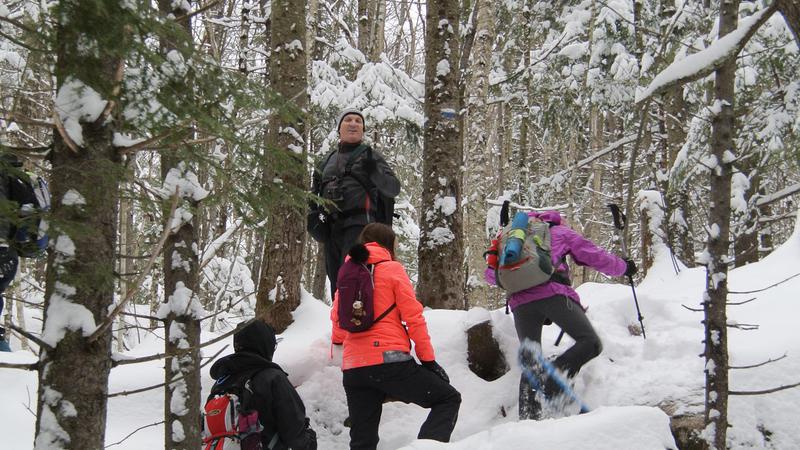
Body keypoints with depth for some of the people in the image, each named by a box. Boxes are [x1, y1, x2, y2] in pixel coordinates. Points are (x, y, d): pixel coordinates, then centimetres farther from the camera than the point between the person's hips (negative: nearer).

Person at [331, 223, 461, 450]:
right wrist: (429, 360, 1)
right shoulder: (392, 269, 1)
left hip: (352, 369, 5)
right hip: (389, 361, -5)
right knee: (448, 398, 8)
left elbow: (337, 321, 18)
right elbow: (413, 317, -3)